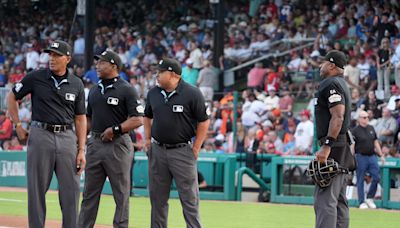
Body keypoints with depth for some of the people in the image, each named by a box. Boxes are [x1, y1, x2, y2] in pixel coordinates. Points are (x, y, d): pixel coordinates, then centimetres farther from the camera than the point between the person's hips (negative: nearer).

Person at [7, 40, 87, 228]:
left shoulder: (76, 84, 6)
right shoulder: (36, 78, 0)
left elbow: (80, 118, 8)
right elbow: (12, 97, 11)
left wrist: (81, 150, 2)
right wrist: (18, 126, 5)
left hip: (67, 137, 2)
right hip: (41, 136, -2)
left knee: (71, 190, 0)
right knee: (37, 189, 1)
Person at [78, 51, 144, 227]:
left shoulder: (126, 90, -6)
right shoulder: (94, 90, 15)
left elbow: (138, 119, -12)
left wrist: (115, 129, -18)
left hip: (117, 145, -7)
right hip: (95, 144, 7)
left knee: (121, 194, -1)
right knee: (89, 193, 8)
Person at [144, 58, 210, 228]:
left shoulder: (192, 94, -9)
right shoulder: (153, 93, 7)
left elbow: (204, 121, -6)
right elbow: (147, 117, 22)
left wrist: (196, 148, -8)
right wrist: (147, 140, 11)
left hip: (182, 151, -5)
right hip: (157, 150, 5)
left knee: (189, 198, -4)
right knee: (157, 197, 9)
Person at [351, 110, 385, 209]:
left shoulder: (371, 128, 12)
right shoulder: (355, 131, -6)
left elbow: (376, 142, 19)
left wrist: (381, 155, 15)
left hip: (372, 156, 5)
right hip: (361, 157, -5)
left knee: (377, 178, -2)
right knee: (360, 181, 1)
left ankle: (370, 198, 14)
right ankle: (362, 202, 8)